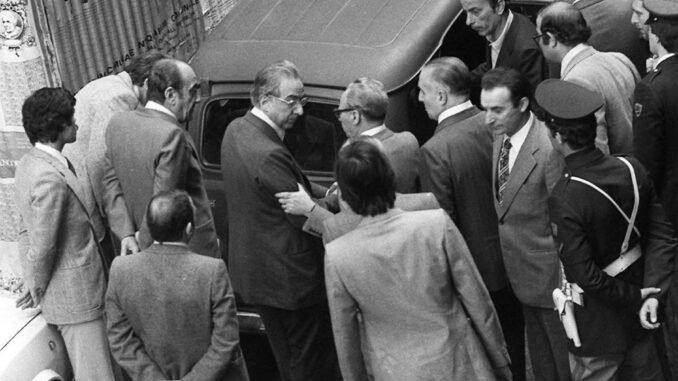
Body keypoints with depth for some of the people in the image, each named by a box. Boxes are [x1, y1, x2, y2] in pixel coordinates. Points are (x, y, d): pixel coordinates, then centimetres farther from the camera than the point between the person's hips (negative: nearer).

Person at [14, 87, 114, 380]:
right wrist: (37, 291, -7)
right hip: (76, 297, -10)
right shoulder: (51, 178, -27)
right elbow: (42, 246, -22)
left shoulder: (29, 163, 5)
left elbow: (27, 229, 13)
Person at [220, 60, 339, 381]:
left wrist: (328, 193, -3)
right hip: (289, 279, -10)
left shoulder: (237, 129, 1)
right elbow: (306, 217, -23)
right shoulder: (269, 155, -30)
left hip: (253, 268, 10)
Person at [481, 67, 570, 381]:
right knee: (540, 355, 25)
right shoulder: (500, 135, 0)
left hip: (550, 273, -8)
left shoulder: (549, 149, -27)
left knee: (564, 355, 11)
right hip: (519, 271, 8)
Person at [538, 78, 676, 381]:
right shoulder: (631, 168, -9)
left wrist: (635, 298, -12)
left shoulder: (564, 200, -27)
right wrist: (650, 293, -8)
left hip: (597, 327, -6)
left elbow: (585, 276, -25)